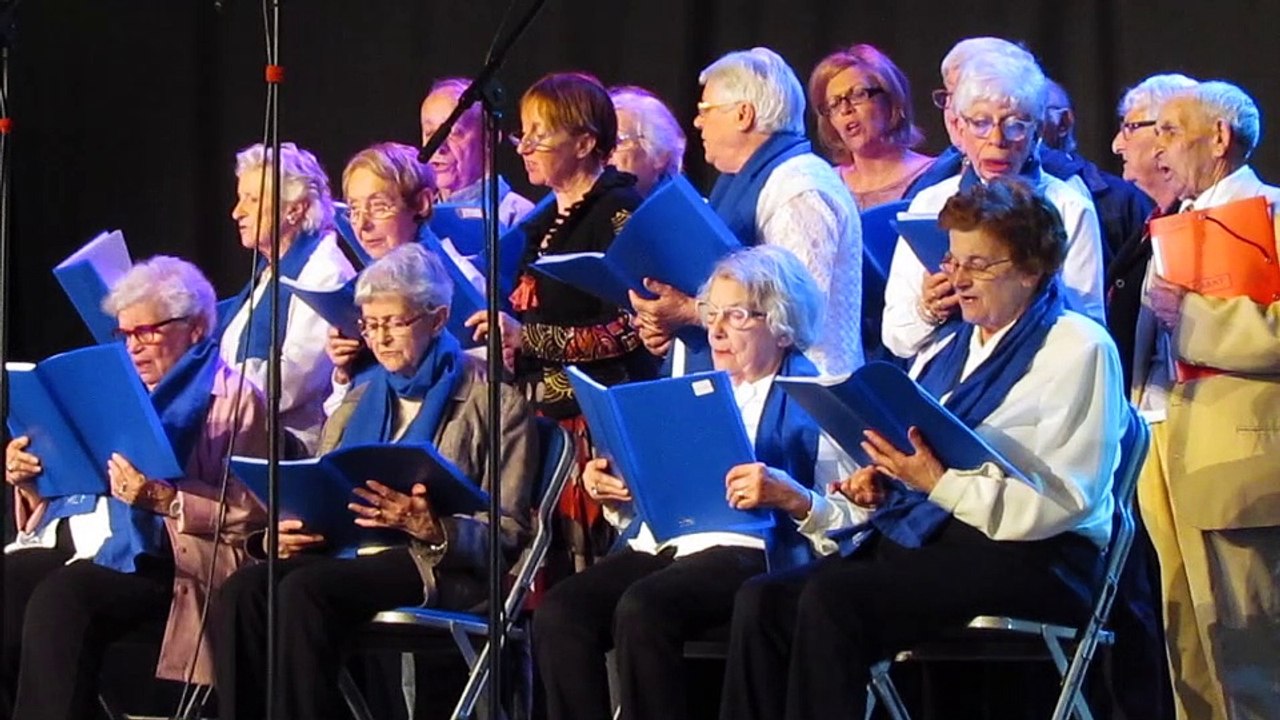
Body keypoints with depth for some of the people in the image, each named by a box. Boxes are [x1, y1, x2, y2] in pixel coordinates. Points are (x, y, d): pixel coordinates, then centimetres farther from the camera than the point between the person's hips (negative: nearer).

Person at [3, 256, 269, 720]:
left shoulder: (232, 398, 5)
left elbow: (251, 513, -7)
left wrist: (166, 499, -20)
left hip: (151, 555, -6)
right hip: (76, 540, 7)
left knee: (59, 598, -34)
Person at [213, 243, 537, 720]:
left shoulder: (494, 401, 6)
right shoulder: (358, 402, 24)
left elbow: (507, 533, 0)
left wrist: (431, 528, -20)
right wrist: (292, 531, -2)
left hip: (437, 566, -6)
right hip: (342, 554, 6)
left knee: (304, 590, -34)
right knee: (243, 589, -27)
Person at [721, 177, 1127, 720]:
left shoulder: (1079, 349, -1)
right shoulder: (944, 353, 23)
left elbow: (1061, 504, -12)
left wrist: (939, 484, -19)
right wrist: (879, 484, -1)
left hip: (1027, 557, -8)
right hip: (916, 539, 8)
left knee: (831, 599, -30)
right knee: (761, 601, -17)